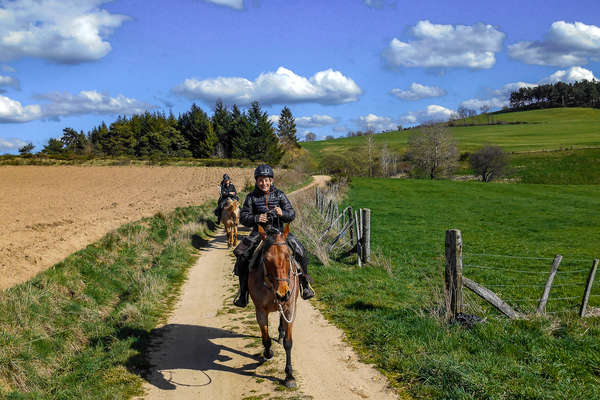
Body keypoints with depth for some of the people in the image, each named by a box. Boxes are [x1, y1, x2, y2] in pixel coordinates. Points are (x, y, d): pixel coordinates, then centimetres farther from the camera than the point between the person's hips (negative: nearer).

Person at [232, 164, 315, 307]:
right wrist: (256, 218, -19)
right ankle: (243, 292, -3)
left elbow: (292, 214, 2)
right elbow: (243, 217, 1)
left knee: (300, 251, -19)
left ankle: (305, 284, 4)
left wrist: (282, 213, -21)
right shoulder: (251, 197, 4)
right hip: (259, 232, 0)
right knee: (242, 255, -19)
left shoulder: (279, 195, 5)